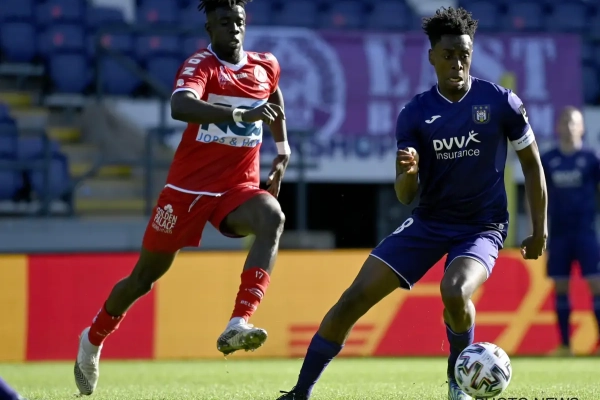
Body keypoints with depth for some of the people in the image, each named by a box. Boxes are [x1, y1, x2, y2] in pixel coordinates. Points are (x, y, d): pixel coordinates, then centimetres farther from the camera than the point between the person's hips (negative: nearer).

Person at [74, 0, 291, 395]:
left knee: (273, 218, -32)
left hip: (239, 187, 3)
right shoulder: (201, 66, -15)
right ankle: (93, 340, 37)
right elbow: (181, 106, -38)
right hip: (189, 187, -3)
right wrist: (241, 114, -49)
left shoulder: (266, 67, 3)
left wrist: (283, 148, 16)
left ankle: (238, 324, -42)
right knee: (145, 276, 9)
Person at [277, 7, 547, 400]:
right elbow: (405, 196, -5)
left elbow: (532, 163, 3)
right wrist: (407, 172, -29)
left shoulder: (500, 102, -9)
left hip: (482, 227, -3)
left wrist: (540, 229, 2)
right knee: (356, 296, -9)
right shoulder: (415, 114, -4)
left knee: (454, 291, -34)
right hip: (428, 222, 3)